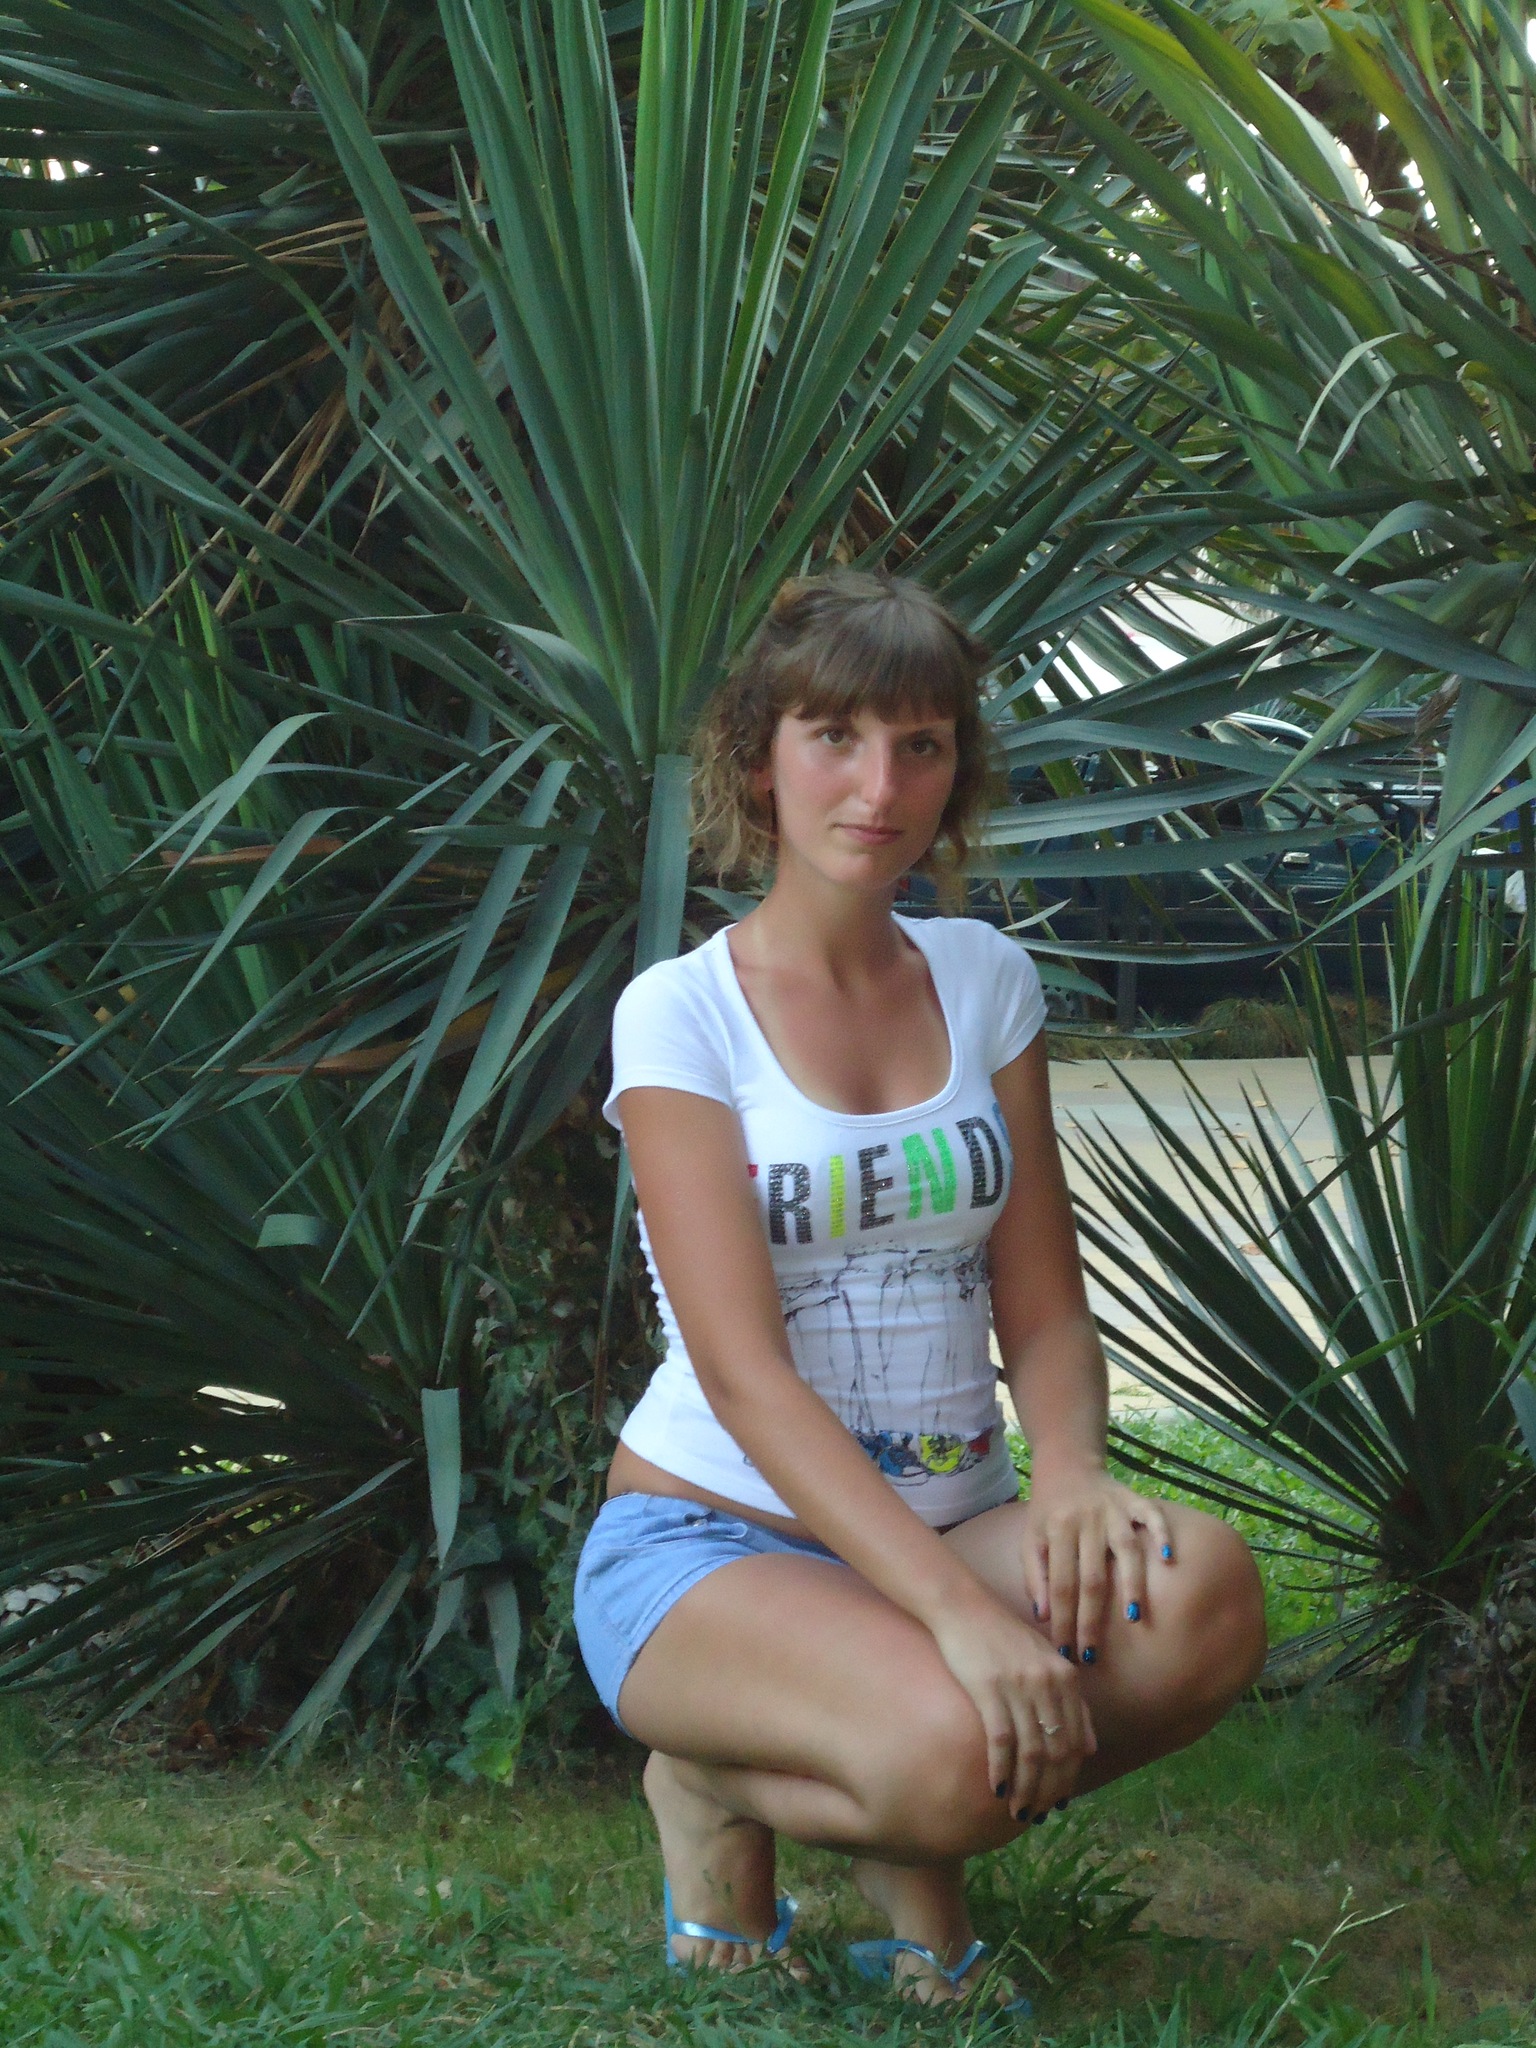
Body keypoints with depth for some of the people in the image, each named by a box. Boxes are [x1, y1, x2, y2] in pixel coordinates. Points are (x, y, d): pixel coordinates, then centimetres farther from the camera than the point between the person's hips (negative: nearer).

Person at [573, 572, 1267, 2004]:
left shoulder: (982, 979, 8)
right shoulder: (680, 1014, -7)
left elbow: (1043, 1307, 6)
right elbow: (745, 1370, -17)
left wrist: (1070, 1468, -18)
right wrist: (954, 1609, -29)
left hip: (948, 1525, 4)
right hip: (712, 1542, -4)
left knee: (1203, 1592, -28)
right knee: (950, 1744, -35)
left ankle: (912, 1836, -4)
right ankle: (715, 1786, -1)